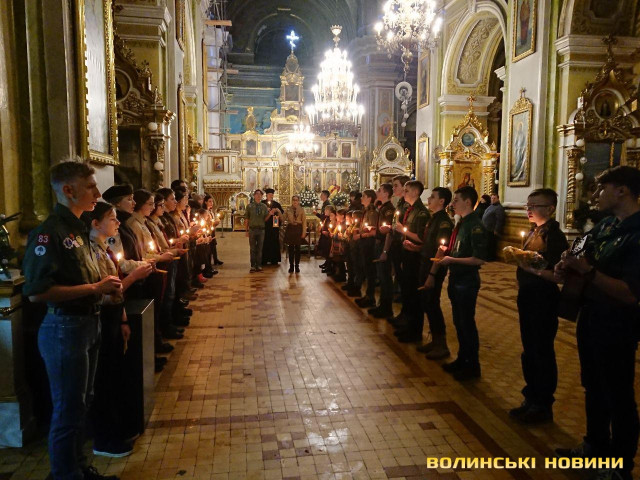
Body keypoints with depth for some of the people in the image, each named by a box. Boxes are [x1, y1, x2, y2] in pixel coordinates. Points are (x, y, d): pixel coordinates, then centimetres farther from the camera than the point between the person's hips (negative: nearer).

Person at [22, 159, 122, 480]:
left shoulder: (78, 229, 12)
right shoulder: (49, 232, -18)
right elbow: (36, 291, -25)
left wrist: (105, 285, 5)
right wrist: (93, 288, -22)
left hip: (87, 324, 10)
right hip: (64, 329, -9)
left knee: (81, 404, 21)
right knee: (68, 411, 5)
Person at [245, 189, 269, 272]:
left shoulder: (264, 206, 7)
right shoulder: (250, 206, 3)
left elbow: (265, 219, 5)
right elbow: (247, 219, 4)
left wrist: (269, 214, -14)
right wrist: (247, 230, 1)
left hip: (261, 229, 1)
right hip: (252, 229, -1)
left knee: (260, 248, 6)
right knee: (253, 249, 4)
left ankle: (259, 265, 14)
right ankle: (253, 266, 10)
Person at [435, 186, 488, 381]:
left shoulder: (475, 226, -18)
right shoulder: (461, 224, 10)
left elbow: (479, 259, -23)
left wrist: (452, 260, -19)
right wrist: (447, 251, 4)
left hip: (467, 282, -9)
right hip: (456, 279, 9)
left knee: (467, 323, 2)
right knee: (459, 322, 18)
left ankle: (472, 366, 17)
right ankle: (462, 359, 33)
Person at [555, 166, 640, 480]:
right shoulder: (604, 226, 4)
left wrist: (587, 271, -31)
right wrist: (569, 269, -6)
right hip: (590, 319, 8)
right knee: (594, 389, 21)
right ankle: (596, 446, 41)